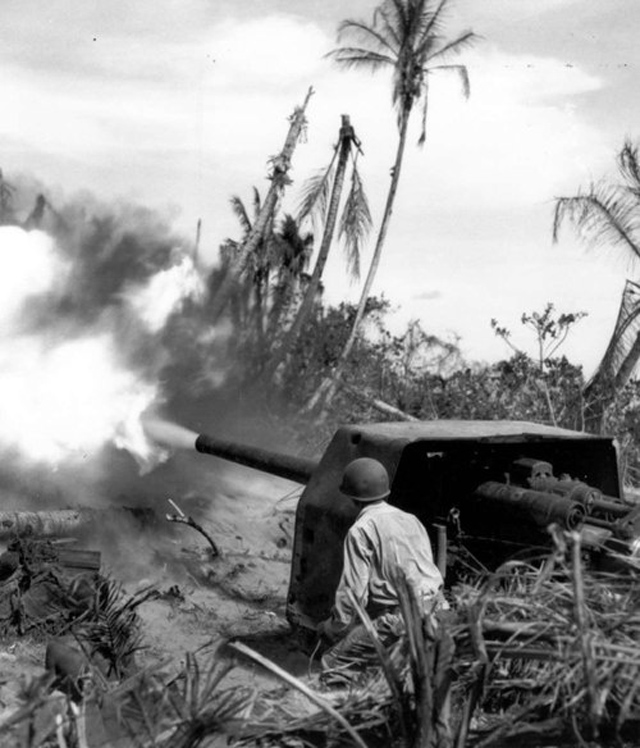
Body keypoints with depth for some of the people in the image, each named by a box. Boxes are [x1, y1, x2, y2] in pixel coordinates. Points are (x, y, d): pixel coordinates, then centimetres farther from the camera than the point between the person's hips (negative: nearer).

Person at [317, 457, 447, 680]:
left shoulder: (361, 530, -4)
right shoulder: (411, 519, 19)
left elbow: (353, 589, -8)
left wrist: (336, 627, 4)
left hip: (401, 617, -8)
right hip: (436, 607, 8)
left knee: (332, 662, -5)